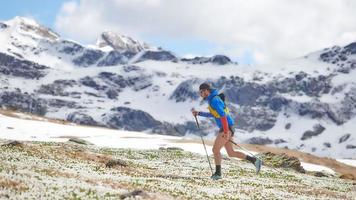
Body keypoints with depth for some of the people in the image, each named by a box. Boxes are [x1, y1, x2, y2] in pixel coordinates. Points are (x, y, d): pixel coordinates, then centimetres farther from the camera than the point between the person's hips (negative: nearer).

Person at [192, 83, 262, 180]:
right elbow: (212, 114, 31)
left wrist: (226, 131, -25)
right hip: (225, 129, 10)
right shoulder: (212, 99, 17)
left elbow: (223, 115, -22)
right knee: (231, 153, 9)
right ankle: (255, 160, 9)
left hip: (226, 128, -10)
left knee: (215, 150, -6)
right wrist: (198, 113, 25)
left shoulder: (214, 100, -15)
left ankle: (218, 173, 0)